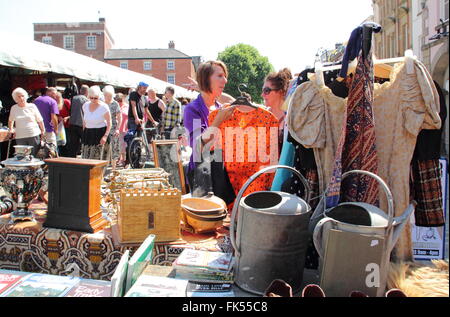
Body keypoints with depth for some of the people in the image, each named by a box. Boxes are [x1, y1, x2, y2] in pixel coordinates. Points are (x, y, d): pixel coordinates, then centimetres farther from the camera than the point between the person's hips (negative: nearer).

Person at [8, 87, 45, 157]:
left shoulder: (32, 106, 4)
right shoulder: (13, 108, 11)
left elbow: (40, 120, 8)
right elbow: (10, 121, 26)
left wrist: (43, 131, 5)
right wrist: (11, 130, 13)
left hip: (34, 135, -2)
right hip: (20, 137, 2)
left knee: (34, 156, -1)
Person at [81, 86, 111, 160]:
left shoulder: (104, 107, -10)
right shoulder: (85, 105, 5)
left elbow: (109, 124, -8)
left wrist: (105, 136, -20)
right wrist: (83, 133, 15)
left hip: (100, 134, -5)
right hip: (87, 134, 5)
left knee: (97, 159, -8)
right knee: (85, 159, 1)